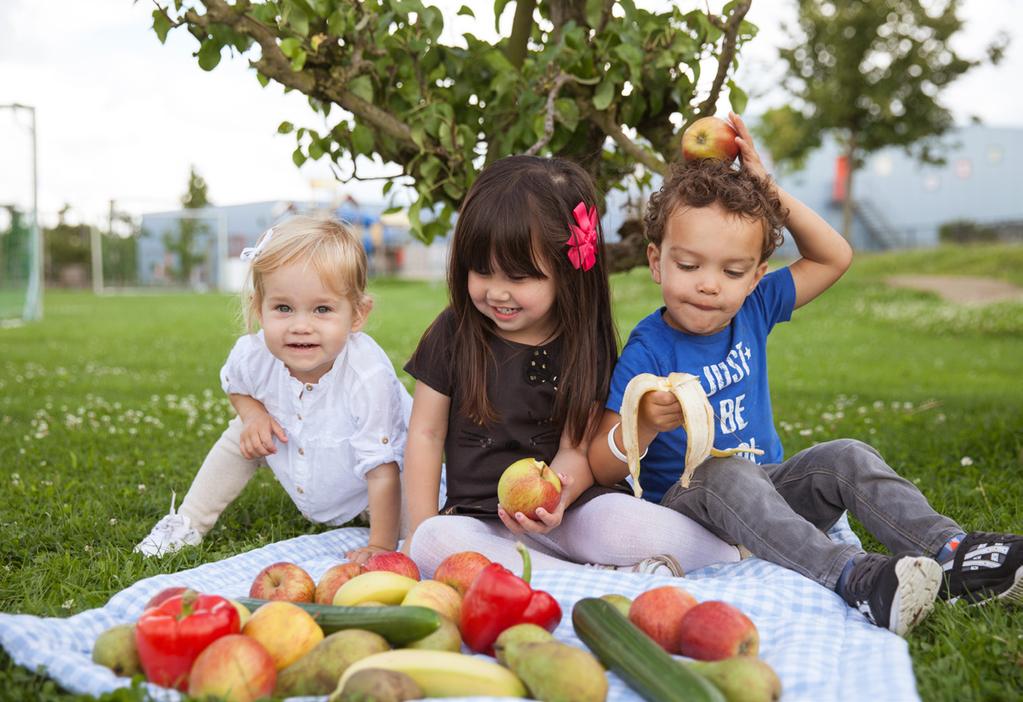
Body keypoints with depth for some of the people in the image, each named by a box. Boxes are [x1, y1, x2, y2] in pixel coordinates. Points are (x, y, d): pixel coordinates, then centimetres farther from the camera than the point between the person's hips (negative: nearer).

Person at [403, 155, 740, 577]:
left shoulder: (585, 346, 0)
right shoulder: (454, 333, 2)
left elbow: (574, 450, -5)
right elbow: (426, 434, 4)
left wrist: (552, 500, -27)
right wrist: (422, 528, -3)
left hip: (568, 514, -1)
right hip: (479, 520, 2)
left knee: (626, 523, -35)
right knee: (434, 542, -34)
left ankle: (735, 550, -9)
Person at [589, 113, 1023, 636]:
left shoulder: (752, 310, 4)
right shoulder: (647, 351, -15)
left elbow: (833, 258, 8)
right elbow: (601, 469, -19)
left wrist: (768, 192, -2)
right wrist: (644, 424, -41)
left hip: (770, 489, 6)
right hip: (687, 499, -6)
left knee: (846, 457, -15)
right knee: (723, 475, -37)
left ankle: (951, 552, -27)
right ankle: (849, 578, -49)